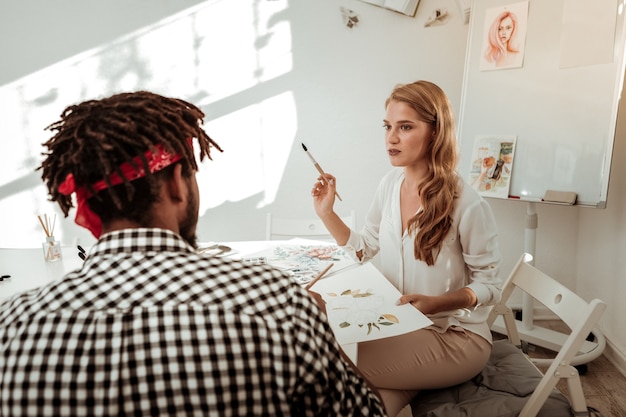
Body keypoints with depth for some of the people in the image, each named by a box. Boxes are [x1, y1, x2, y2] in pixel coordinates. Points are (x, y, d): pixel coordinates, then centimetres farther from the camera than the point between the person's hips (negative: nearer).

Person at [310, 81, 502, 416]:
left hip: (455, 337, -5)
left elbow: (489, 285, -10)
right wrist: (327, 213, -4)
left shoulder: (468, 206, -21)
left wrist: (434, 303, -27)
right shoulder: (390, 184, -2)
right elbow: (365, 249, 9)